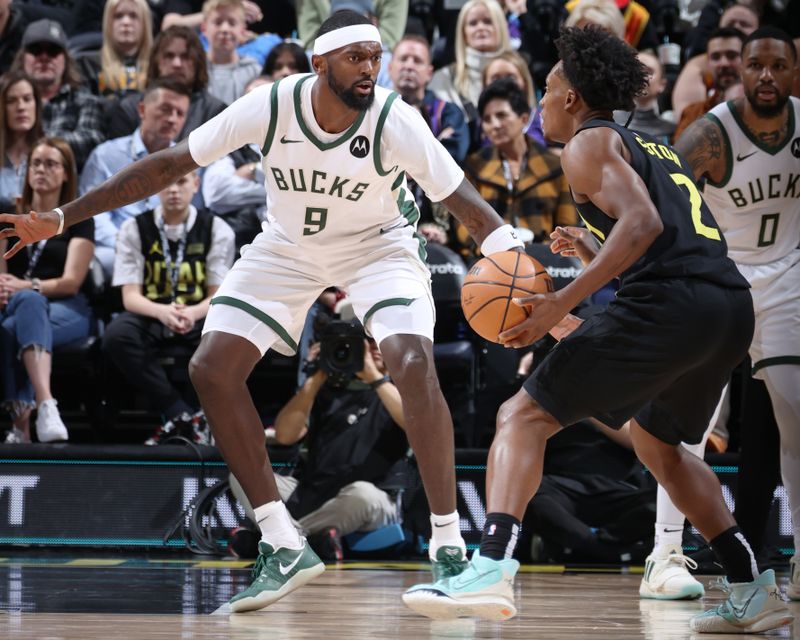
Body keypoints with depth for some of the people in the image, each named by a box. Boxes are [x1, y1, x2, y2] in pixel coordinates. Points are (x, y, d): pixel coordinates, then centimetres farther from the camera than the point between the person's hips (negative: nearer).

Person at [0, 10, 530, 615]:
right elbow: (170, 163, -17)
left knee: (414, 365, -28)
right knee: (211, 370, -10)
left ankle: (448, 546, -17)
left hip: (378, 245, -3)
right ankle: (285, 548, -3)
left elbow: (462, 197, -24)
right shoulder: (272, 105, -24)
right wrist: (62, 218, -18)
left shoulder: (396, 121, -28)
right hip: (288, 245, 3)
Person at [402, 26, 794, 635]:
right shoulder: (653, 147, 30)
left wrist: (563, 301, -17)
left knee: (524, 417, -5)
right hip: (733, 308, 8)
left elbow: (643, 223, -13)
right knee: (657, 442, 31)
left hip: (668, 304, -8)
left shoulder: (590, 143, 5)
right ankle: (754, 590, 26)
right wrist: (592, 250, 32)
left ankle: (492, 568, -25)